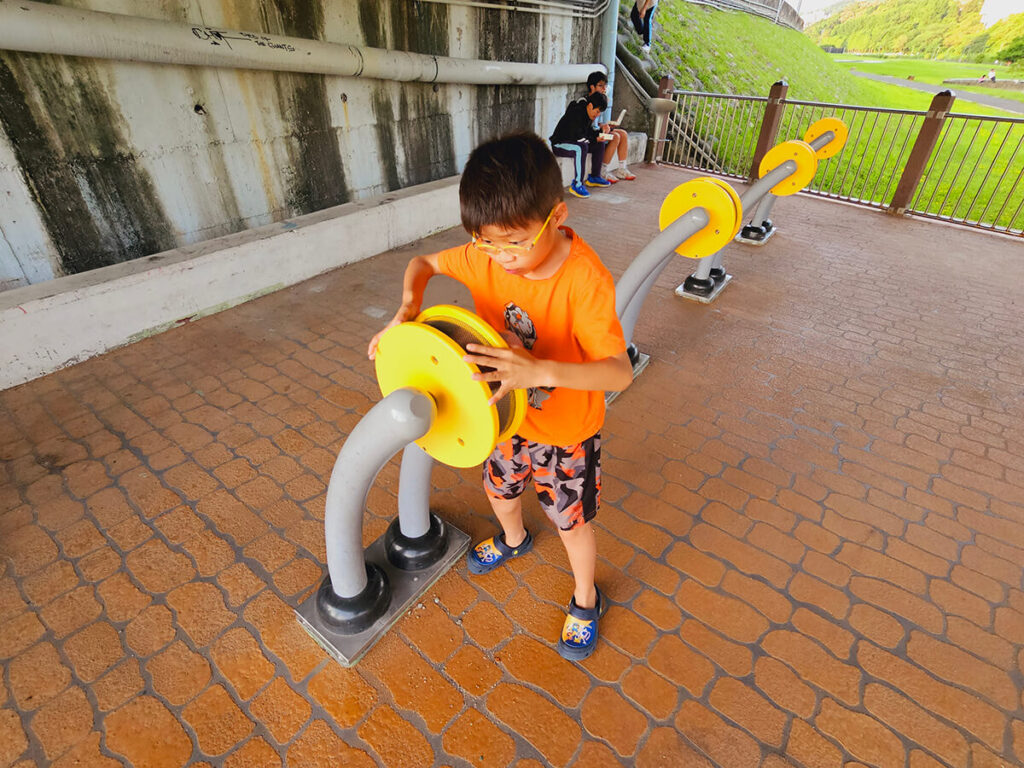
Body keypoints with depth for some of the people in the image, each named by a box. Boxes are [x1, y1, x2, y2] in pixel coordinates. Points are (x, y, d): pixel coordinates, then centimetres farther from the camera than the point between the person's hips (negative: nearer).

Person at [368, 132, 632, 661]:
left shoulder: (586, 279, -32)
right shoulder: (487, 256, -16)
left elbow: (619, 372, -36)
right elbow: (422, 263, -1)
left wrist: (539, 370, -52)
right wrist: (408, 306, -23)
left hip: (566, 432, -5)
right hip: (509, 418, 6)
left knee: (572, 522, 15)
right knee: (498, 488, 29)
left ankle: (585, 599, 48)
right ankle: (513, 540, 65)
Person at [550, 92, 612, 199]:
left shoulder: (588, 113, 4)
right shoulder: (576, 113, -24)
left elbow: (589, 131, 15)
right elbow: (576, 137, -28)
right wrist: (594, 139, -24)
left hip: (574, 141, 10)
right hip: (559, 144, -10)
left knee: (600, 144, 6)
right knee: (581, 147, -38)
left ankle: (594, 177, 14)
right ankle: (577, 185, -36)